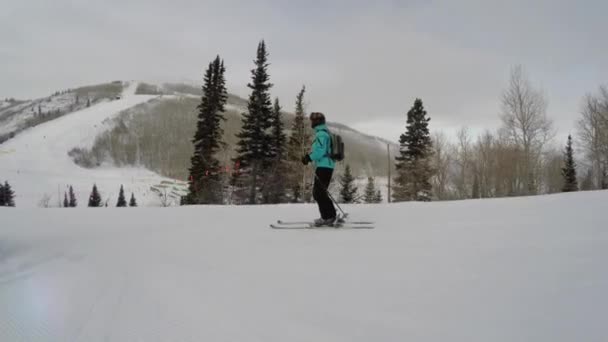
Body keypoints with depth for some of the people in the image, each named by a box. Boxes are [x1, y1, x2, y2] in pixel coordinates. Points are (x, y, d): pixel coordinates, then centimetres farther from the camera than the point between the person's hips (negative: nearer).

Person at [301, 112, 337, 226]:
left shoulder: (321, 134, -13)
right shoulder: (324, 132, 20)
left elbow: (320, 151, -21)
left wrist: (309, 158, -14)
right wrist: (310, 156, 14)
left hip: (324, 167, -10)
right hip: (326, 166, 10)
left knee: (319, 193, -8)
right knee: (318, 192, 14)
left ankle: (328, 217, -5)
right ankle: (328, 216, 17)